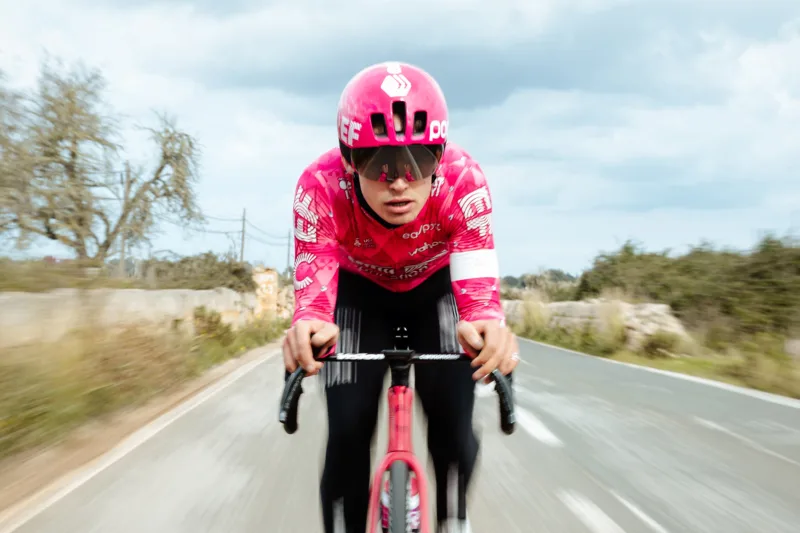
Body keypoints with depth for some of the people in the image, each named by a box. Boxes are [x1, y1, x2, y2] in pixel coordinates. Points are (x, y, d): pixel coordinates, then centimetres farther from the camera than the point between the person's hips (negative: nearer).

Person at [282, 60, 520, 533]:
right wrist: (307, 327, -61)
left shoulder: (463, 180, -34)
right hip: (360, 293, 0)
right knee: (347, 432, -13)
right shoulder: (321, 187, -33)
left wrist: (487, 324, -63)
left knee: (453, 425, -12)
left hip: (435, 289, 0)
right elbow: (313, 283, -38)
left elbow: (477, 278, -40)